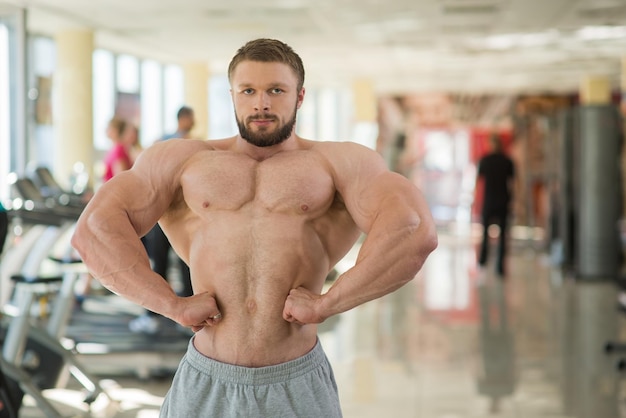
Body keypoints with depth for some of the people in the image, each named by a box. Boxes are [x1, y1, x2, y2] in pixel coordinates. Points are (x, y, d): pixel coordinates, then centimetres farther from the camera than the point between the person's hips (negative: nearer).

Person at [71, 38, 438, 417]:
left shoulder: (338, 163, 6)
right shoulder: (181, 159, 12)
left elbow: (416, 230, -11)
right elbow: (95, 228, 0)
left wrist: (325, 304, -15)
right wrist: (174, 304, -9)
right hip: (204, 386, 2)